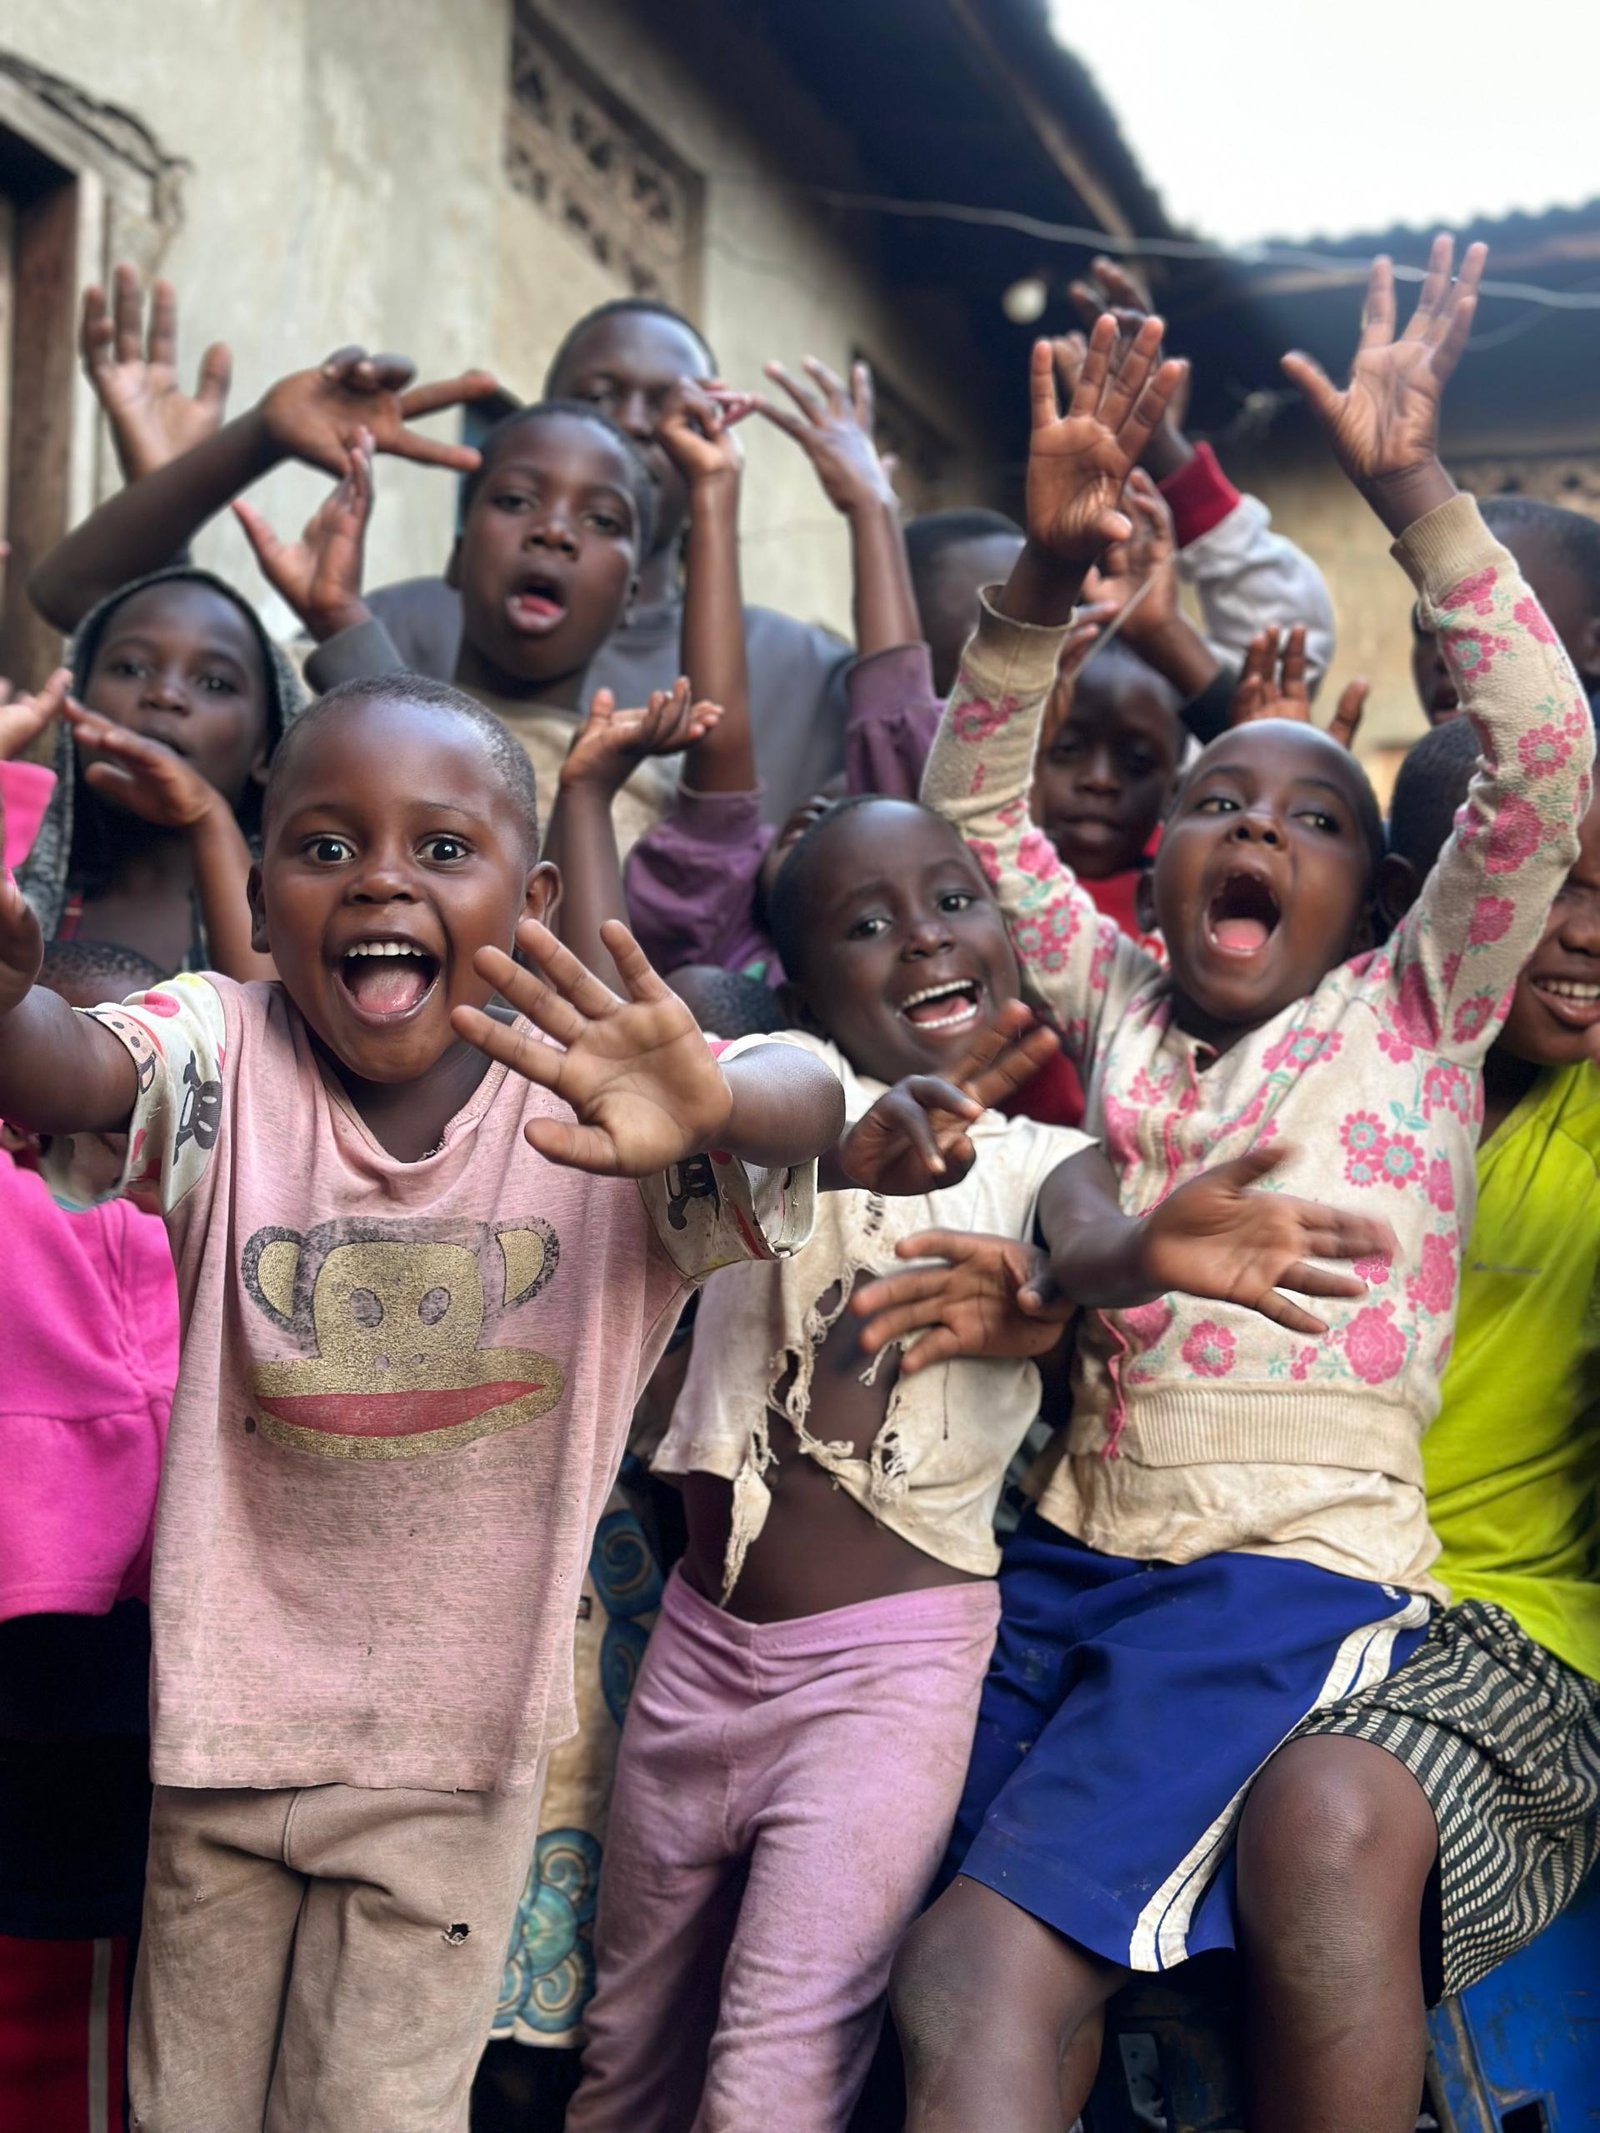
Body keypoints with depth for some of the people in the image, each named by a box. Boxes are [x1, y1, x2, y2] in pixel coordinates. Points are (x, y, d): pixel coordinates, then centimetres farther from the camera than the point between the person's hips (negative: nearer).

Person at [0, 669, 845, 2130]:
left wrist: (713, 1104, -56)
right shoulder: (225, 1060, -11)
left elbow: (807, 1102, -32)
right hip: (224, 1728, 2)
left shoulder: (595, 1097, -14)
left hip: (455, 1749, -1)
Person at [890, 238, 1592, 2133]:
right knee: (872, 1959, -7)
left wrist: (1414, 499, -11)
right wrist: (1048, 573, 0)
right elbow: (975, 805, 14)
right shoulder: (1118, 1007, 15)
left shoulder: (1411, 1014, 6)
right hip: (1068, 1552, 5)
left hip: (1295, 1568, -4)